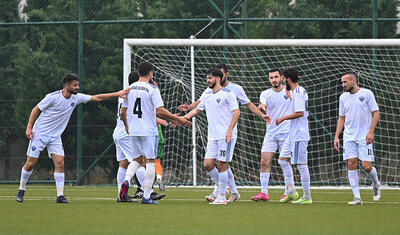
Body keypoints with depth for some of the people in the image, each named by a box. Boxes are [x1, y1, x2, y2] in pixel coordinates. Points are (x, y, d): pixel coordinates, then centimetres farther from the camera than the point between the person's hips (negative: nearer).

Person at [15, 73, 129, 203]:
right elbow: (36, 109, -7)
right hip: (39, 133, -5)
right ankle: (21, 190, 14)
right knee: (31, 163, -5)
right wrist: (29, 127, -12)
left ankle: (60, 195, -9)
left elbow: (96, 98, 4)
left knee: (60, 163, -10)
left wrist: (116, 94, -1)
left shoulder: (76, 98, 0)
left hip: (55, 137, 5)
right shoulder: (53, 97, -16)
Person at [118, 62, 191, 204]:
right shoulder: (152, 89, -9)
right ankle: (146, 196, 0)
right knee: (150, 161, 1)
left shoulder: (130, 88, 7)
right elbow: (160, 111, -17)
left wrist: (126, 126, 28)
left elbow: (123, 112, 11)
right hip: (149, 131, -5)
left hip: (133, 130, 5)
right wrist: (178, 119, -9)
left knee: (136, 159, 16)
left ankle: (126, 181, -11)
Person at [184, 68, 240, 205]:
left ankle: (222, 196, -2)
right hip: (212, 137, 7)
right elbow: (197, 110, 27)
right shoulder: (206, 97, 16)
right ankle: (220, 188, 18)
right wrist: (184, 117, 11)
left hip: (226, 136, -7)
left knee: (221, 165, -8)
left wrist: (229, 131, -18)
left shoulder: (227, 94, -5)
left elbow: (236, 112, -9)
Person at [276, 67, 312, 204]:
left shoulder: (297, 93, -16)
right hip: (293, 135, 11)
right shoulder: (300, 91, 14)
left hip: (299, 135, -11)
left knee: (301, 164, -6)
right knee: (283, 160, 12)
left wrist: (283, 118, -13)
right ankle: (291, 192, 13)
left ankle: (307, 196, -2)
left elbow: (300, 112, -24)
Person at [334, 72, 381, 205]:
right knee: (351, 164, -7)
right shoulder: (343, 97, 10)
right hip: (349, 137, 4)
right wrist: (336, 137, 8)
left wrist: (371, 132, -14)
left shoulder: (367, 94, -4)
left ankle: (376, 185, 22)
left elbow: (376, 113, -4)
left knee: (366, 166, -10)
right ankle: (357, 198, -4)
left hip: (364, 137, -4)